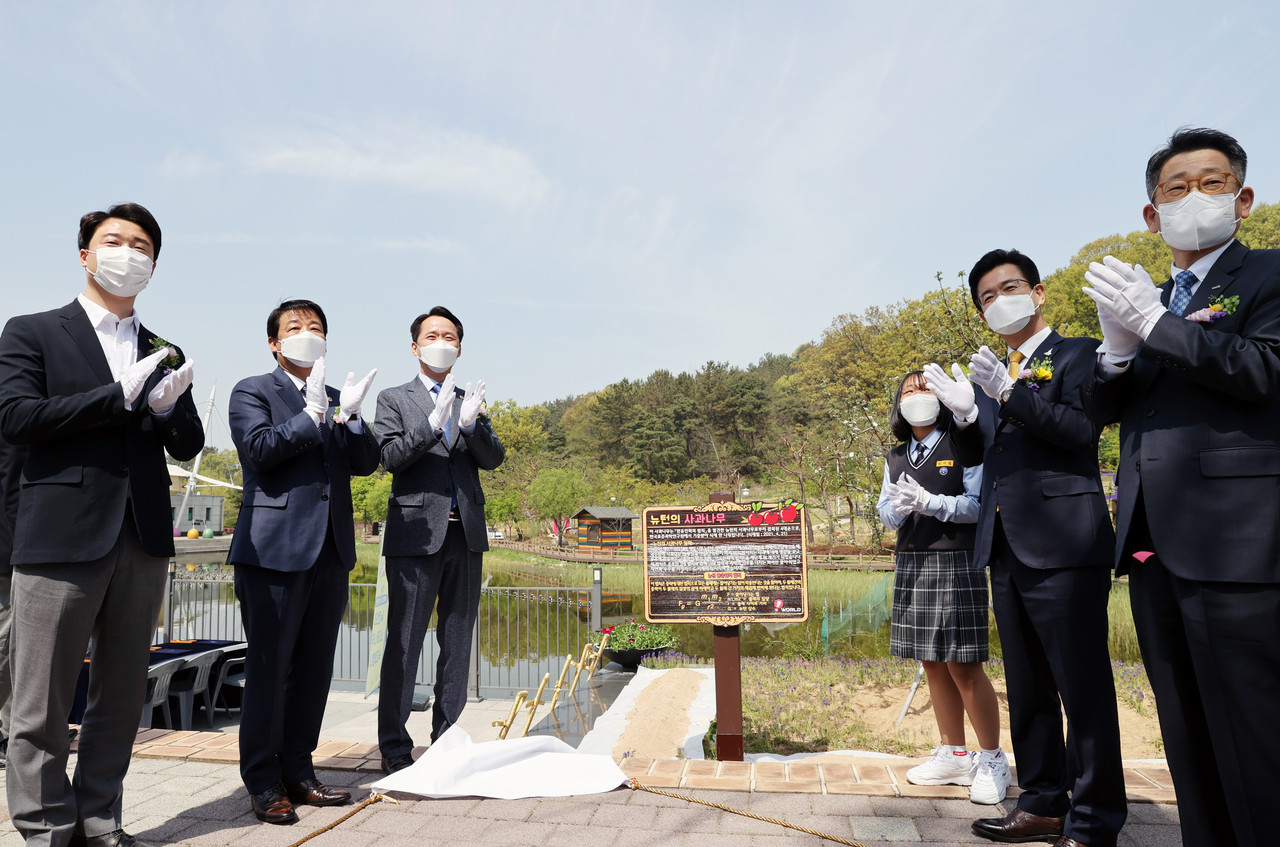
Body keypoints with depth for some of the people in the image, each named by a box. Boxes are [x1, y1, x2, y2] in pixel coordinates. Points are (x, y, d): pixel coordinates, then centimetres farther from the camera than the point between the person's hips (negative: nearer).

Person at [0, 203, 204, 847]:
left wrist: (166, 406, -8)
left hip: (143, 540, 4)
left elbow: (188, 446, 13)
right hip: (62, 536, -4)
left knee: (121, 696, 11)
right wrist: (121, 395, -11)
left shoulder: (164, 355, 16)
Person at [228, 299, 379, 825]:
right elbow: (258, 450, -12)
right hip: (275, 547, -5)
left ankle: (297, 771, 22)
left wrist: (347, 416, -7)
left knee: (314, 667, 10)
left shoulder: (337, 400, 19)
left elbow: (366, 463, 9)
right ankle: (263, 782, 13)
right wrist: (313, 413, -14)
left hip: (330, 550, 5)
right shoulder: (252, 392, 4)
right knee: (268, 666, 1)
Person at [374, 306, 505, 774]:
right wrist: (434, 422, -21)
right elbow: (390, 457, -9)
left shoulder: (471, 402, 15)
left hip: (466, 534, 4)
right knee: (404, 645, 1)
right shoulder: (394, 399, 6)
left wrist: (470, 424, -16)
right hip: (416, 533, -4)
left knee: (458, 644, 10)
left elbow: (493, 458, 3)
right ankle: (394, 748, 13)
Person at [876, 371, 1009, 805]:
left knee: (962, 665, -5)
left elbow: (979, 504, -9)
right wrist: (897, 508, -10)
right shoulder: (896, 457, 15)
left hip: (956, 562, -5)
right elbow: (884, 510, 13)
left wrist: (928, 501, -21)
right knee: (933, 664, 10)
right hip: (911, 564, 6)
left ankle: (992, 760, 11)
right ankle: (953, 755, 22)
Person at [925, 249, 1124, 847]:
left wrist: (1011, 393, -22)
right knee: (1027, 689, 14)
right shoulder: (993, 372, 21)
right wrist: (964, 412, -2)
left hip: (1062, 546, -7)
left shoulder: (1077, 354, 2)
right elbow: (973, 454, 16)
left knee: (1082, 688, -2)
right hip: (1006, 550, 7)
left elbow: (1083, 428, -13)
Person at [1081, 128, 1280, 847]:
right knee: (1187, 741, 15)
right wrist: (1118, 350, -7)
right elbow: (1102, 408, 12)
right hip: (1152, 545, 7)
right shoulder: (1146, 300, 20)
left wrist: (1154, 324, -15)